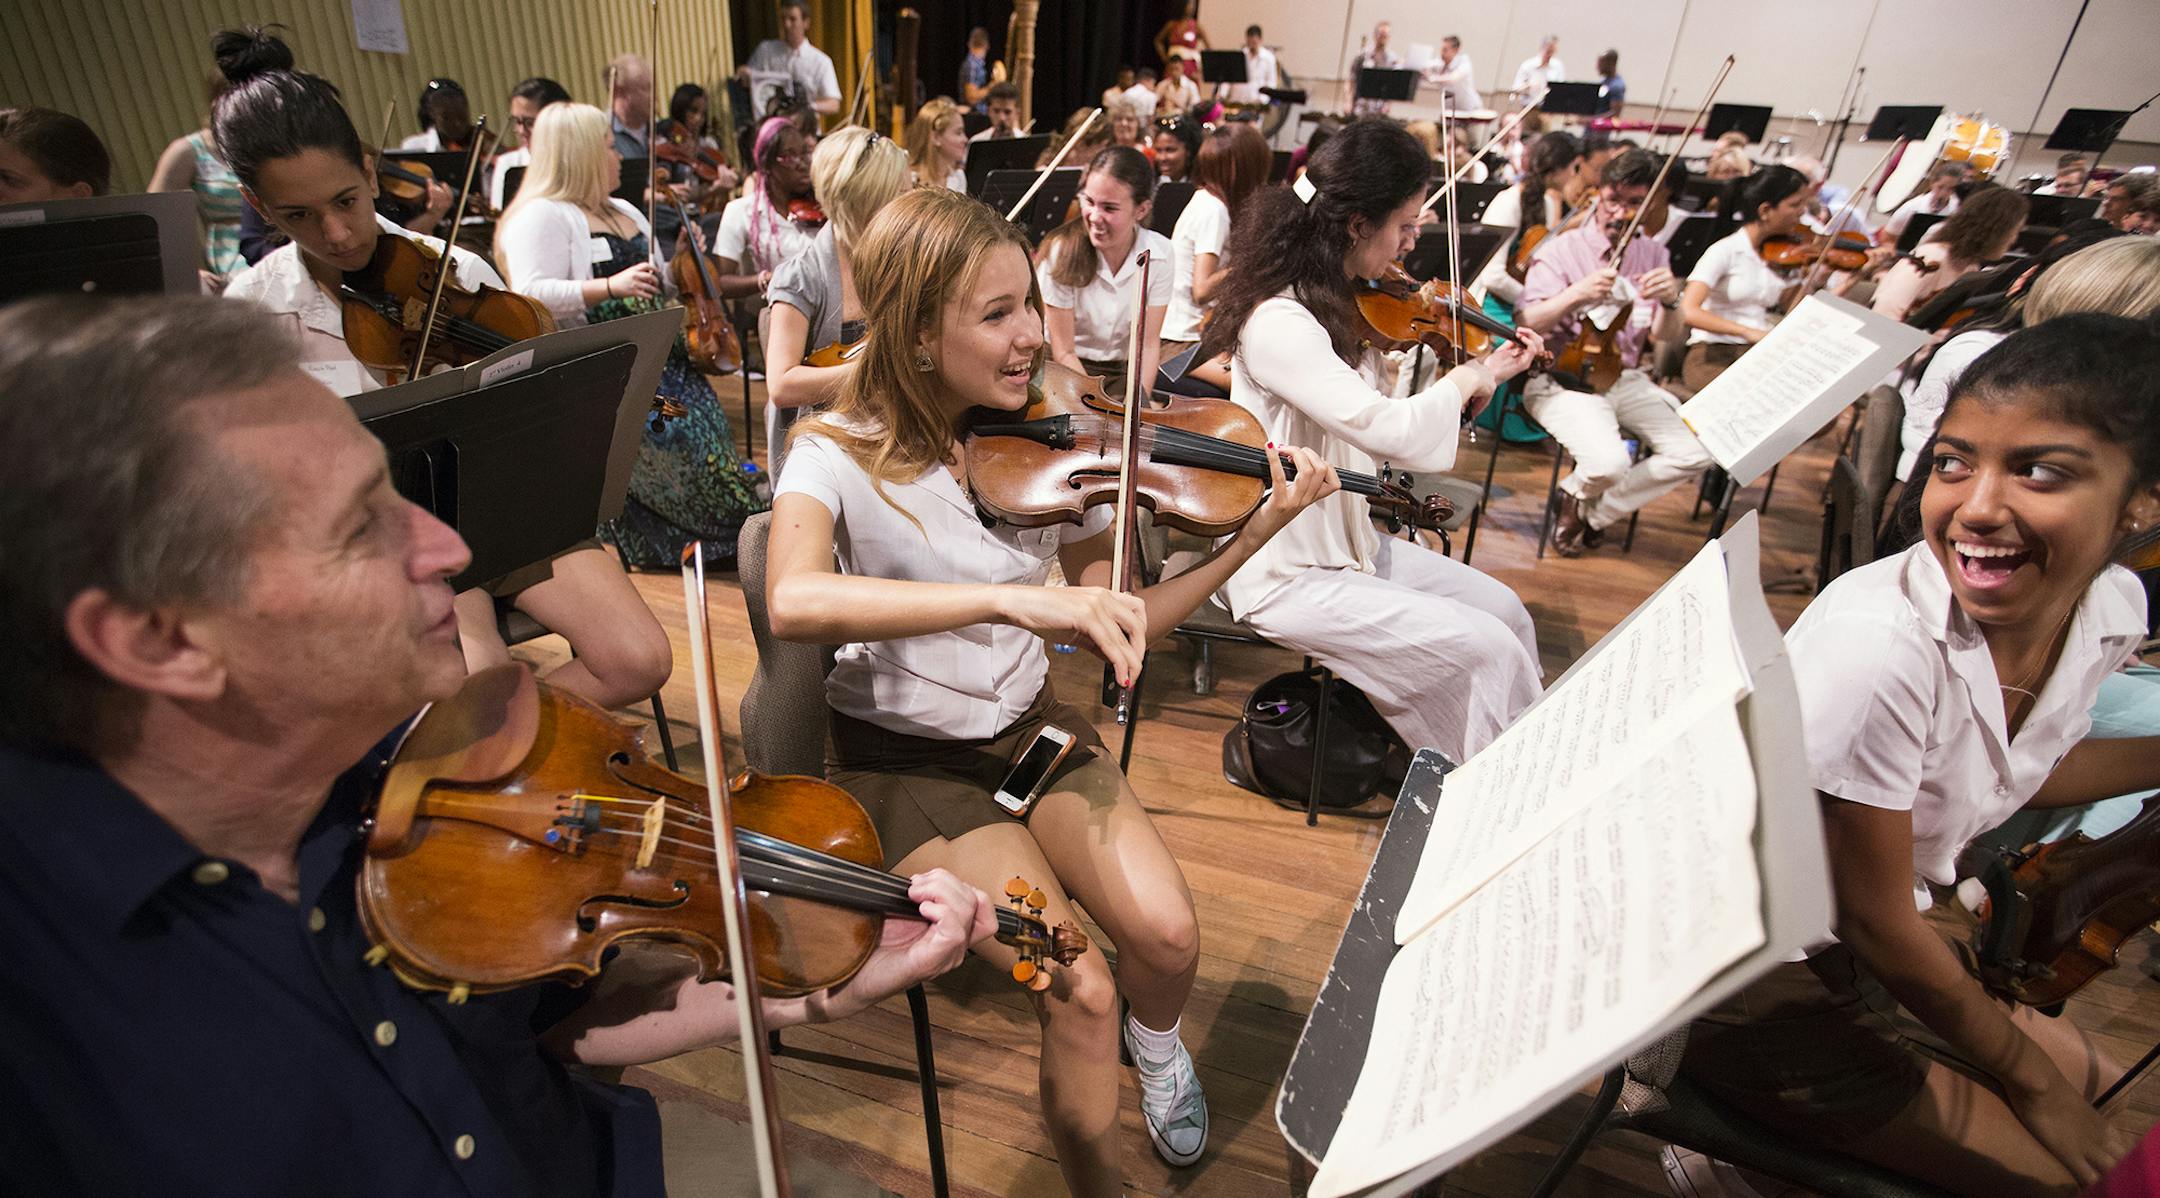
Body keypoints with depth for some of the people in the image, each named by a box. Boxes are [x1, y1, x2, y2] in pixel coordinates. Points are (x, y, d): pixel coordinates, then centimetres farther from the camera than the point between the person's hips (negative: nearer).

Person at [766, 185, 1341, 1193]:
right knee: (1078, 993, -20)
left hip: (1028, 728, 4)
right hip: (902, 758, -3)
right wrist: (1010, 597, -46)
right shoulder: (840, 455, -15)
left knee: (1166, 935, -16)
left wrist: (1260, 531, -12)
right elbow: (794, 602, -37)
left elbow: (1115, 626, -4)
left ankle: (1153, 1036, 23)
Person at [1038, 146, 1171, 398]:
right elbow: (1064, 352, -13)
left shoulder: (1159, 253, -9)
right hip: (1068, 369, -2)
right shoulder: (1063, 251, -16)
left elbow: (1147, 344, -7)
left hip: (1125, 370, 2)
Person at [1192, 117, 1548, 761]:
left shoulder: (1342, 307, 5)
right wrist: (1467, 377, -14)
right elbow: (1396, 435, -33)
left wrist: (1484, 377, -2)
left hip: (1351, 541, 9)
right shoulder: (1278, 322, -25)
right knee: (1487, 649, -10)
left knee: (1506, 609, 8)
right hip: (1287, 576, -9)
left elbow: (1385, 427, 6)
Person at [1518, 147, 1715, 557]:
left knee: (1699, 450, -12)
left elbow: (1666, 336, 6)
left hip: (1628, 379, 6)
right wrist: (1576, 295, -29)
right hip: (1564, 378, -6)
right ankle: (1575, 493, 7)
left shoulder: (1653, 255, 12)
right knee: (1608, 462, -31)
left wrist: (1670, 303, -16)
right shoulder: (1562, 250, -3)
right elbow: (1526, 324, -13)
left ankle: (1596, 512, 4)